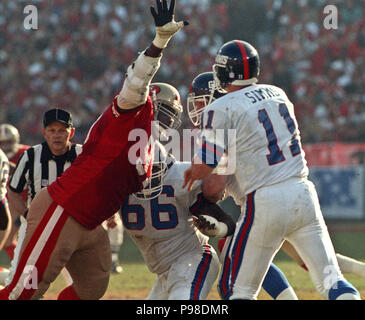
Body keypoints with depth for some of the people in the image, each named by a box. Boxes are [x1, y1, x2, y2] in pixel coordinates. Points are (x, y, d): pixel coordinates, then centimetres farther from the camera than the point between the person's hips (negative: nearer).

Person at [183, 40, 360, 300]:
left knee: (237, 289, 6)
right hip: (303, 194, 5)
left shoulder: (221, 109, -5)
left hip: (264, 204, -5)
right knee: (331, 280, 2)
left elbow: (204, 168, -10)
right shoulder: (278, 94, 14)